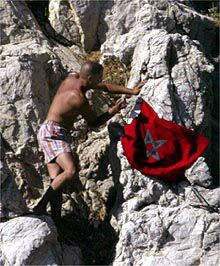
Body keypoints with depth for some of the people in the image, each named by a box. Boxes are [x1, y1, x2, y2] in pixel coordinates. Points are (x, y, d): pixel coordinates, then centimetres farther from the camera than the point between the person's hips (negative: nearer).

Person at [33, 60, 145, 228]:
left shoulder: (71, 79, 8)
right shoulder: (79, 99, -18)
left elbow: (105, 87, 16)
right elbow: (93, 123, -3)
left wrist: (130, 91, 15)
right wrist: (113, 111, 2)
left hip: (49, 133, 10)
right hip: (52, 132, -10)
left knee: (57, 180, 0)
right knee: (71, 171, -27)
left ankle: (56, 224, -6)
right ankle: (41, 207, -24)